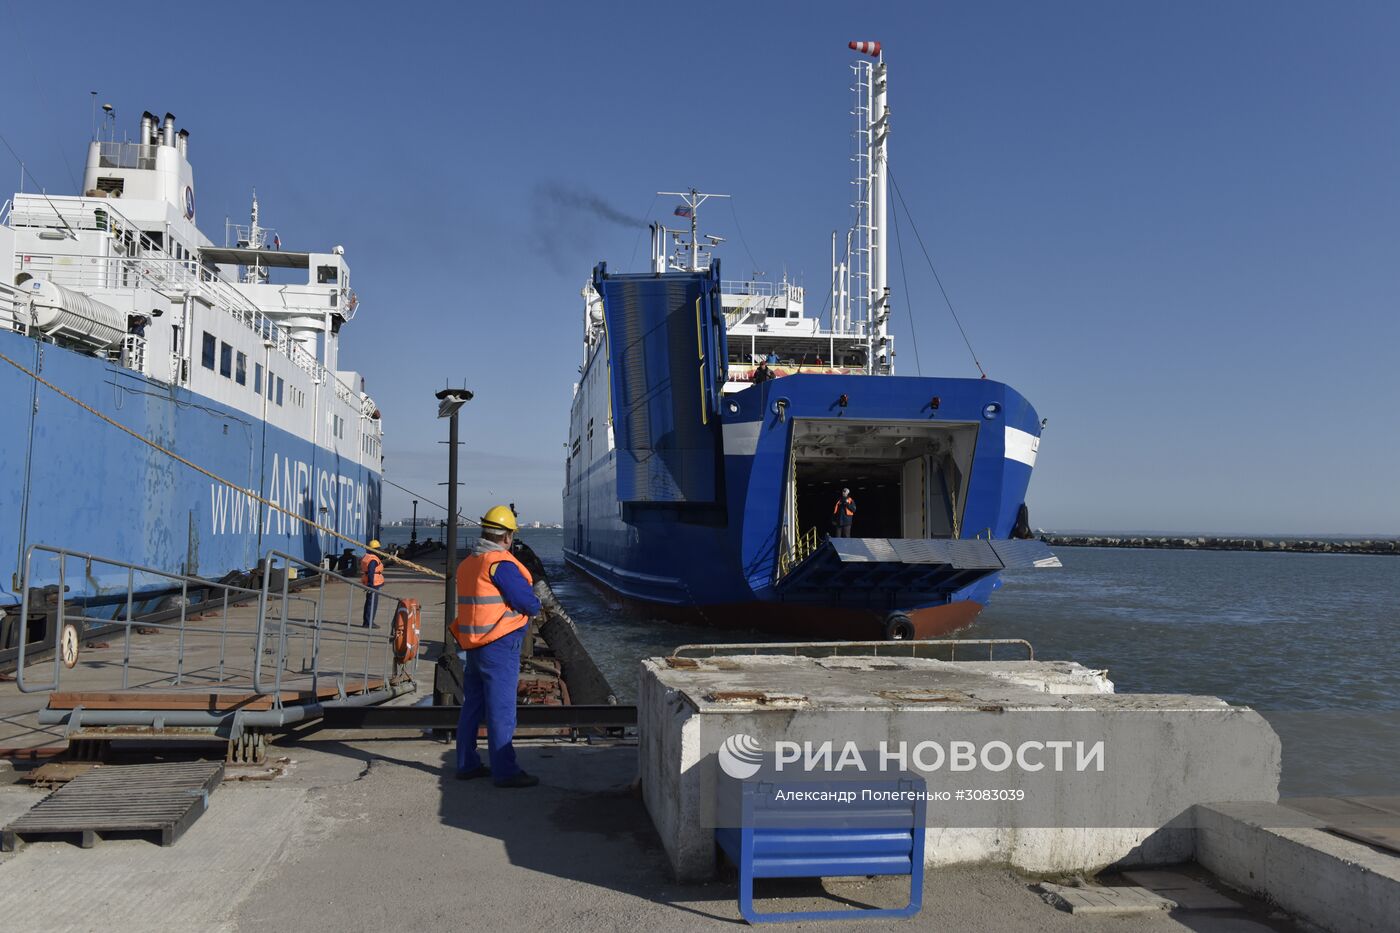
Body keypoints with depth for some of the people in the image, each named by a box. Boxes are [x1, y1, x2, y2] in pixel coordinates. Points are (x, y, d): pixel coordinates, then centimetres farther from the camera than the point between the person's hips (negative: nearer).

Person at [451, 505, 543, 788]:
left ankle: (467, 764, 24)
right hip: (499, 646, -9)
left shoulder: (467, 563, 12)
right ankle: (504, 771, 0)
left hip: (472, 645, 9)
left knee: (472, 707, 16)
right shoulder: (500, 563, -16)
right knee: (501, 710, -4)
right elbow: (530, 604, -17)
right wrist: (533, 606, 5)